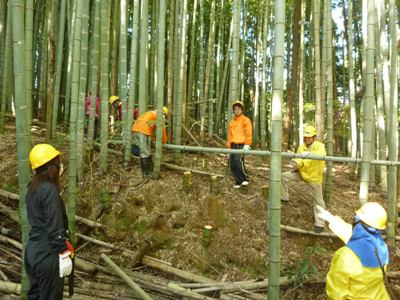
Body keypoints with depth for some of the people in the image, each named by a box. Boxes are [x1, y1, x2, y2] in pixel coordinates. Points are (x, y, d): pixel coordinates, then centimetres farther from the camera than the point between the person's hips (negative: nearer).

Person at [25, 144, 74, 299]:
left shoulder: (33, 188, 9)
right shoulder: (49, 190, -19)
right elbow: (54, 226, -21)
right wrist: (64, 253, -16)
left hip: (33, 250, 9)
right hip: (47, 254, -9)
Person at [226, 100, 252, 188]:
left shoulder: (246, 120, 2)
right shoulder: (231, 122, 17)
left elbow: (249, 133, -5)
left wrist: (247, 144, -16)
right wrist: (229, 147, 14)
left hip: (242, 145, -6)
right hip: (233, 146, 6)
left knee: (238, 160, -25)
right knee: (232, 164, -1)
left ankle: (245, 179, -9)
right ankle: (238, 182, 11)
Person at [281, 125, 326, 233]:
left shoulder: (320, 146, -16)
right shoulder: (301, 147, -4)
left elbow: (322, 154, -40)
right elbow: (300, 162, -9)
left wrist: (309, 153, -59)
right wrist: (296, 163, -35)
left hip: (314, 177, -4)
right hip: (301, 173, 4)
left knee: (318, 200, 4)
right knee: (283, 176, -9)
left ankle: (319, 224, 14)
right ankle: (284, 197, 8)